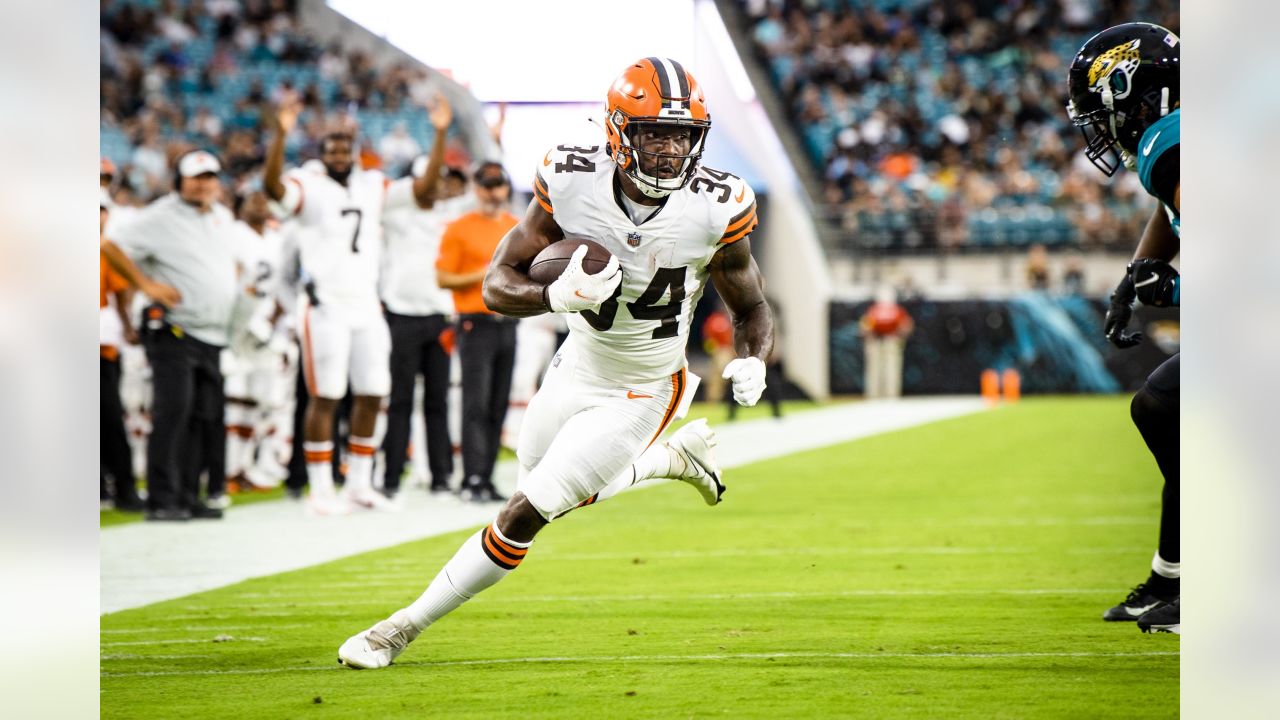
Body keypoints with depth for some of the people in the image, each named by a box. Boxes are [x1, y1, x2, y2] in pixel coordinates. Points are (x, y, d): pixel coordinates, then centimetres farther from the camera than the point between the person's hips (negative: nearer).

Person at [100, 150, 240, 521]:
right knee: (173, 409, -15)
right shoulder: (161, 217, -8)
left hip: (213, 336, 8)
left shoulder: (224, 218, 16)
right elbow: (112, 248, -10)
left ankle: (187, 497, 13)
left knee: (204, 417, 7)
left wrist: (233, 282, 16)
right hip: (173, 332, -8)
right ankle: (162, 499, -14)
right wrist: (147, 284, -15)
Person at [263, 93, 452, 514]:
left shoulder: (373, 187, 13)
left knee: (372, 395, 7)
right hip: (326, 307, -6)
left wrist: (440, 134, 3)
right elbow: (273, 187, -23)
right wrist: (281, 134, -37)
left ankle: (359, 485, 17)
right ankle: (321, 491, 0)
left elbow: (424, 189, 11)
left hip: (367, 306, 6)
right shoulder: (308, 187, -4)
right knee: (325, 397, -4)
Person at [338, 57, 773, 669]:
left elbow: (751, 308, -5)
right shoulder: (574, 184, -20)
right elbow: (497, 283, -15)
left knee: (523, 517, -9)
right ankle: (674, 458, 47)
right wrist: (557, 296, -37)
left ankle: (404, 629, 6)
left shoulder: (714, 209, -21)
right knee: (565, 495, 25)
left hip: (638, 396, -4)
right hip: (575, 372, 4)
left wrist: (752, 361, -27)